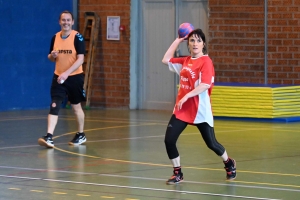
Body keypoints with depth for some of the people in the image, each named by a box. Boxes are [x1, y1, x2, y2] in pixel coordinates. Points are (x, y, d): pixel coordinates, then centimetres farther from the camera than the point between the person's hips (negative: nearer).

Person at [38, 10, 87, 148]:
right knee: (54, 106, -10)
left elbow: (80, 59, -17)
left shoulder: (77, 37, -10)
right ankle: (49, 137, -19)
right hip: (58, 77, 3)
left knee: (76, 107, 11)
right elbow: (51, 57, 16)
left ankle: (81, 135, 29)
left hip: (74, 77, -3)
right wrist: (52, 56, -9)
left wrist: (67, 73, -26)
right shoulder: (55, 37, 5)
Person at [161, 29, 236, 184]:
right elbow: (166, 60, 19)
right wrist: (178, 40, 15)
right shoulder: (185, 61, 9)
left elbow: (205, 84, -22)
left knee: (211, 143, 5)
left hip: (200, 111, -6)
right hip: (182, 110, 6)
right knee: (169, 140, -7)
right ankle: (177, 174, 7)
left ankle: (229, 164, 34)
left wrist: (186, 96, -27)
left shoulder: (206, 61, -11)